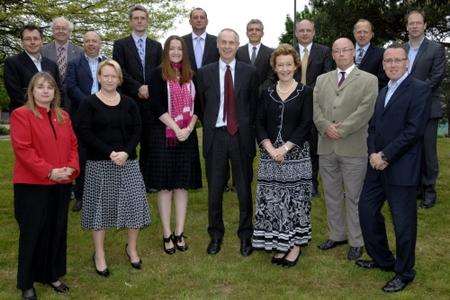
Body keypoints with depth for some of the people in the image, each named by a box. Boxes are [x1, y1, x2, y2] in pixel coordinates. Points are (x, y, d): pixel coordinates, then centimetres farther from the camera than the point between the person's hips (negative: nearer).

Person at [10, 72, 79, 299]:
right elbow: (22, 150, -14)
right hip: (32, 186, -5)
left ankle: (52, 276, 29)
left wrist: (71, 167, -6)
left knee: (57, 231, 12)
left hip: (61, 185, 6)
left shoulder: (63, 116, 13)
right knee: (32, 233, 3)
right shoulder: (21, 115, -6)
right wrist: (49, 171, -19)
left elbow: (73, 144, 12)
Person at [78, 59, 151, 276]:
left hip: (127, 161, 3)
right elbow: (85, 133, -8)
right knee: (100, 205, 4)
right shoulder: (89, 104, 0)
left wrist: (125, 152, -12)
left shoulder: (128, 103, 9)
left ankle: (132, 248, 22)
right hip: (99, 163, -2)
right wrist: (110, 153, -16)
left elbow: (137, 130, 4)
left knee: (134, 203, 0)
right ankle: (99, 254, 19)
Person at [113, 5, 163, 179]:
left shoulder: (156, 46, 17)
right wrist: (138, 87, -11)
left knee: (148, 142, 3)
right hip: (129, 100, -2)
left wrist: (149, 88, -4)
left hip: (151, 100, 2)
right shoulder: (120, 45, 9)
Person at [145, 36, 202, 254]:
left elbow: (196, 105, 9)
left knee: (182, 184, 6)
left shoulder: (191, 75, 12)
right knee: (165, 185, 1)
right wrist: (176, 129, -15)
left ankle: (179, 233, 14)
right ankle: (167, 234, 10)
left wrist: (189, 128, -7)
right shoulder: (158, 74, 0)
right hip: (164, 135, -3)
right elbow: (157, 106, -8)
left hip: (187, 136, 4)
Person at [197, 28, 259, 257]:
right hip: (216, 136, 1)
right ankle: (216, 235, 26)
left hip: (241, 136, 0)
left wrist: (248, 131, 1)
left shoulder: (249, 72, 4)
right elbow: (201, 105, 9)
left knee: (244, 188, 7)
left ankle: (246, 235, 24)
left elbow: (254, 106, 5)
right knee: (214, 189, 9)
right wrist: (209, 128, 5)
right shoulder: (205, 72, 5)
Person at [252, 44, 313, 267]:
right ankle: (280, 244, 17)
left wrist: (284, 148, -14)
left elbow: (306, 125, -6)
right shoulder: (267, 93, 10)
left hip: (296, 154, -2)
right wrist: (271, 149, -10)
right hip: (270, 155, 3)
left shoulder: (305, 92, 2)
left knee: (296, 199, 1)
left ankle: (296, 243, 15)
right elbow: (259, 124, 4)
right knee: (272, 201, 3)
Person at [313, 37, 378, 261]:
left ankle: (356, 241, 18)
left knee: (353, 196, 4)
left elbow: (365, 110, -10)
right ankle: (336, 235, 29)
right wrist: (326, 126, -13)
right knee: (331, 195, 14)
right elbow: (315, 106, 4)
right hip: (326, 147, 4)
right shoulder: (322, 79, 14)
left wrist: (341, 130, -16)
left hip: (353, 148, -4)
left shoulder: (368, 80, 1)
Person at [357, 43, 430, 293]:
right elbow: (373, 127, 14)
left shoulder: (419, 89, -8)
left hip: (401, 168, -8)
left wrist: (386, 156, -17)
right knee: (367, 210, 13)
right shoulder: (383, 92, 17)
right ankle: (382, 260, 33)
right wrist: (373, 153, -4)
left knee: (403, 222, 3)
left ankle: (404, 272, 22)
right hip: (377, 165, 8)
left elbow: (414, 129, -17)